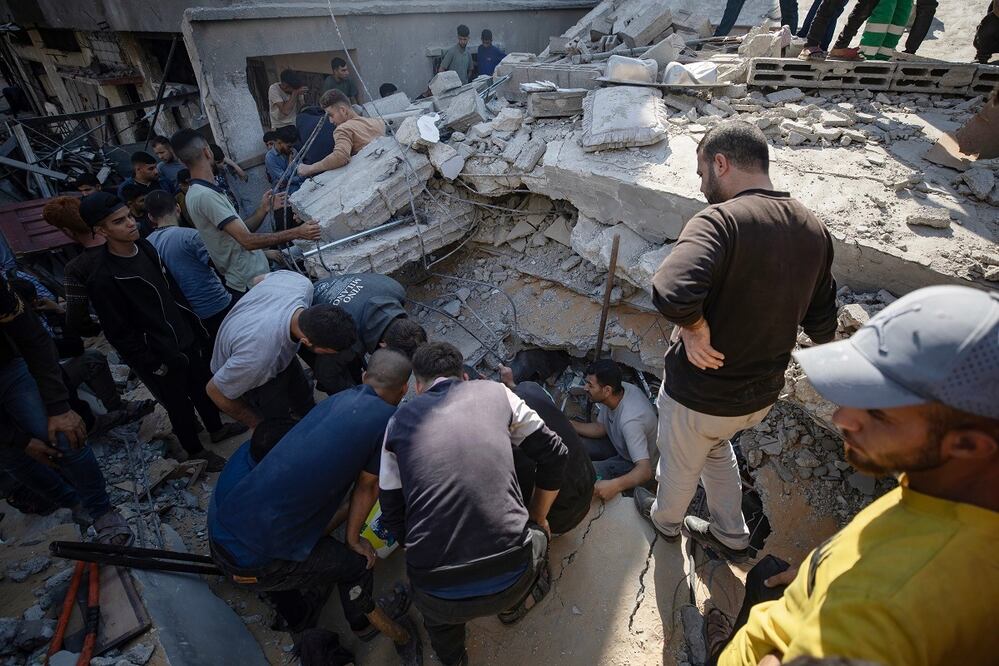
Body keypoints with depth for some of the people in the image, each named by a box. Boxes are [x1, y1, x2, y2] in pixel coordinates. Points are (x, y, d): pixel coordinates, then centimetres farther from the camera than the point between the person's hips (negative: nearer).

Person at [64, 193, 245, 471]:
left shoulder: (145, 247, -2)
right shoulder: (101, 276, -23)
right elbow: (118, 332, -17)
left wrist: (195, 328, 12)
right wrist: (154, 364, -14)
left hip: (186, 338, 7)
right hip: (158, 355, -6)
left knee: (203, 385, 23)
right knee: (180, 404, 12)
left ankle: (216, 429, 47)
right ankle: (196, 451, 34)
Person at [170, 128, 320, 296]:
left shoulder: (195, 193, 13)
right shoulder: (205, 195, -21)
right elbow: (247, 241, -26)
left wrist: (263, 210, 4)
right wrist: (297, 233, -26)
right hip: (250, 283, -10)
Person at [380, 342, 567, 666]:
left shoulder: (400, 420, 9)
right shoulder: (494, 392, 7)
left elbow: (393, 516, 12)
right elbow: (554, 454, 13)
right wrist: (538, 518, 28)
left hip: (439, 599, 1)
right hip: (510, 580, 0)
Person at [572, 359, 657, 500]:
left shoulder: (630, 420, -39)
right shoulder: (617, 391, -15)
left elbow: (645, 471, -42)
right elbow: (600, 427, 0)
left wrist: (614, 486, -58)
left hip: (635, 466, -8)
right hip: (619, 444, 8)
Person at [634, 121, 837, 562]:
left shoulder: (721, 219, -26)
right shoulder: (814, 230, -1)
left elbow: (672, 292, -45)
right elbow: (822, 324, 7)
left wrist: (695, 330, -27)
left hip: (700, 393, -6)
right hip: (763, 392, 7)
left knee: (680, 464, 23)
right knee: (716, 445, 35)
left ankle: (665, 519, 53)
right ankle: (730, 535, 50)